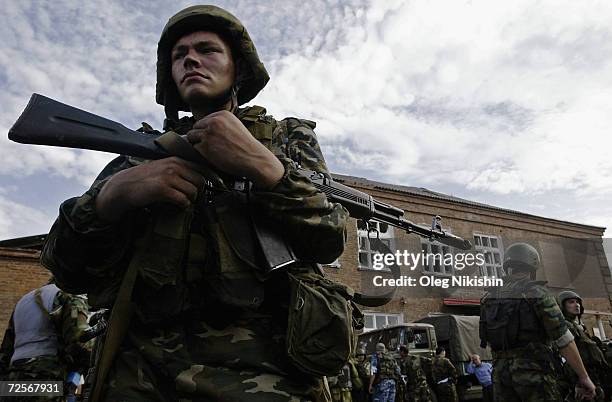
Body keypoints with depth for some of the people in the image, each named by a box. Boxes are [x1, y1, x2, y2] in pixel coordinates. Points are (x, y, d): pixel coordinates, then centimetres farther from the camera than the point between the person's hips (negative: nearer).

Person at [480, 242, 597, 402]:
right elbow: (563, 338, -7)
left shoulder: (489, 297, 10)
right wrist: (584, 377, -1)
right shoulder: (536, 292, -7)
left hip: (500, 370, 5)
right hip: (533, 369, -5)